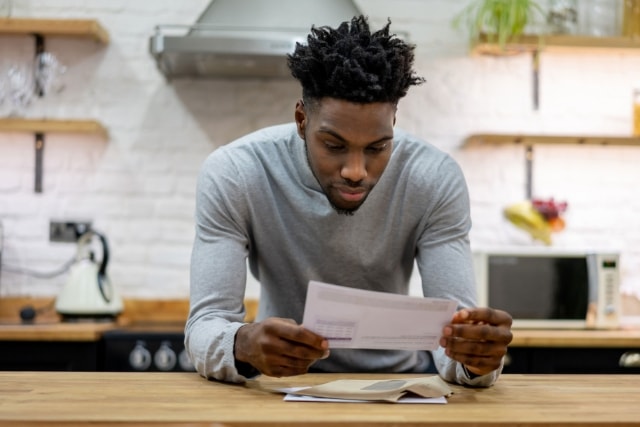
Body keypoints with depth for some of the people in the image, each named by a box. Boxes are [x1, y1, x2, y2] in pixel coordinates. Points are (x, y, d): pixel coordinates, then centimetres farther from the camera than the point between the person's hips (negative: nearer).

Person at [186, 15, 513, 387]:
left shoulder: (436, 181, -16)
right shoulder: (232, 177, -18)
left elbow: (456, 325, -20)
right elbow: (205, 326, -23)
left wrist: (478, 354, -43)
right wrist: (243, 345, -46)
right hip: (284, 385, 0)